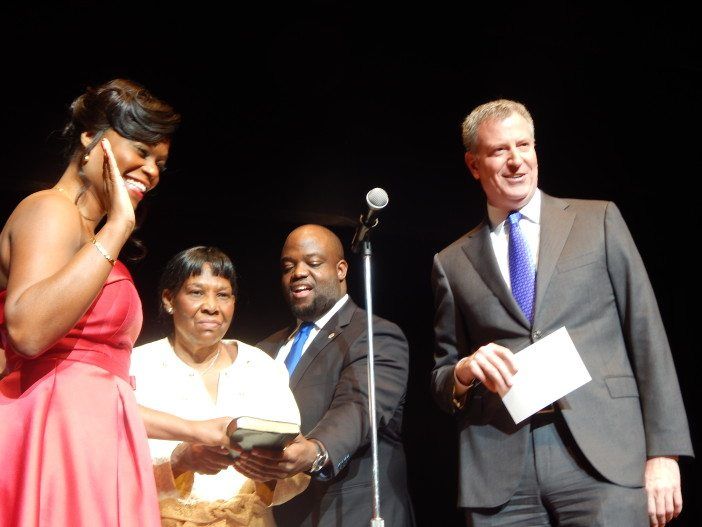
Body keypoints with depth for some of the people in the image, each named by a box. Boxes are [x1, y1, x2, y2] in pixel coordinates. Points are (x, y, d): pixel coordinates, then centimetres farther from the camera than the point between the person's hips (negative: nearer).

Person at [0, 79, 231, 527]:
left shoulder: (87, 233, 23)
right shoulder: (51, 210, -4)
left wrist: (196, 431, 21)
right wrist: (117, 225, -17)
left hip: (93, 441, 9)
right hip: (55, 439, -9)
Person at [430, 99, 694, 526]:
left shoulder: (599, 220, 10)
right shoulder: (453, 262, 14)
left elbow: (647, 336, 5)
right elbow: (441, 379, 17)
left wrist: (663, 452, -4)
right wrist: (465, 370, -7)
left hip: (602, 457, -1)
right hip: (499, 473, 2)